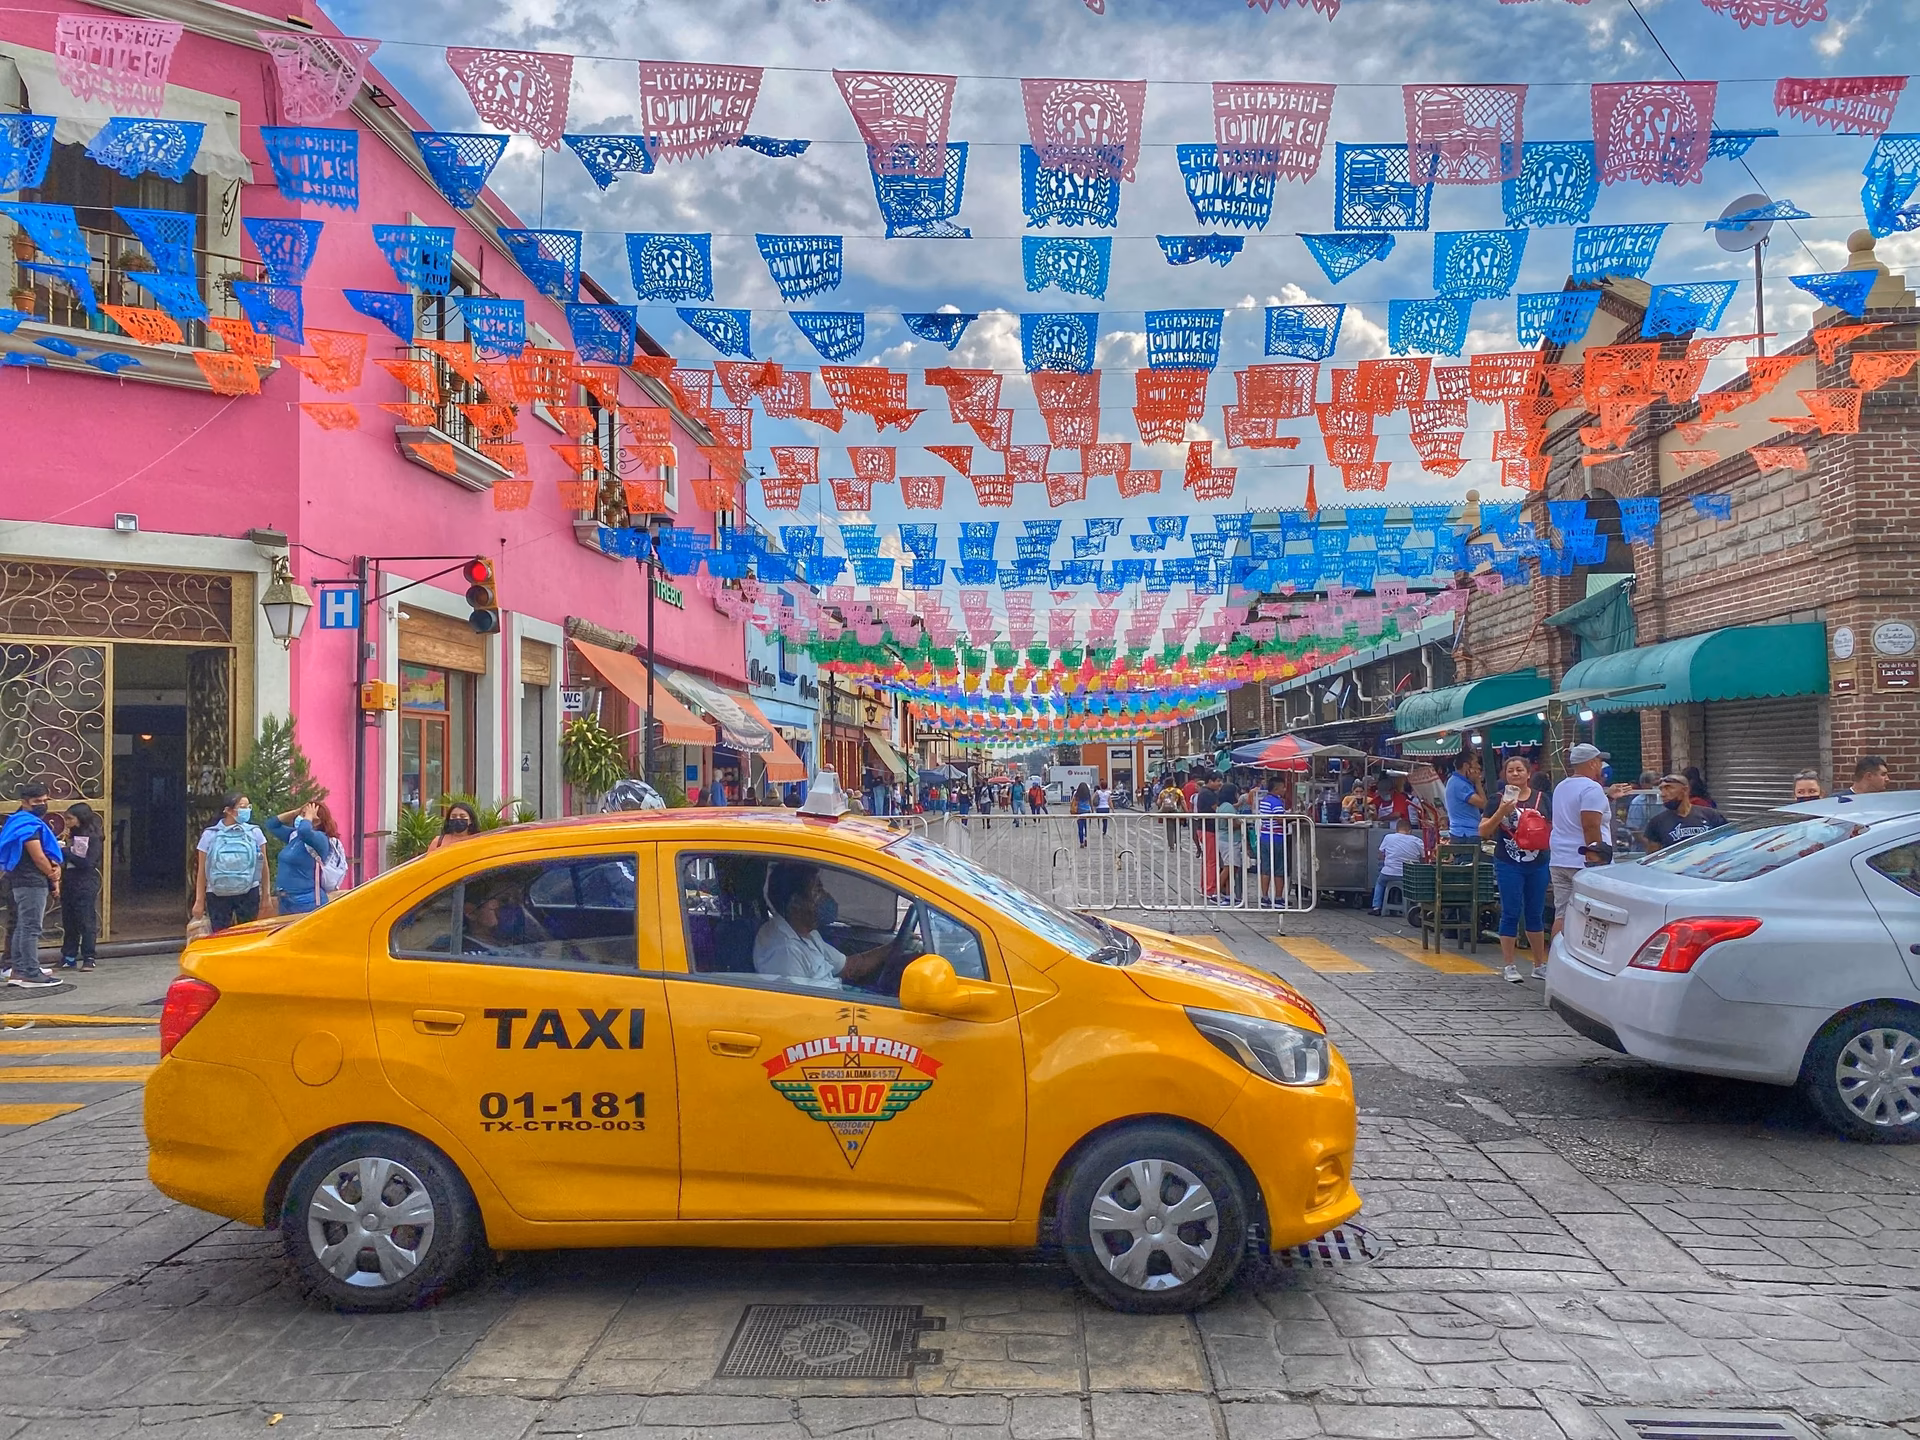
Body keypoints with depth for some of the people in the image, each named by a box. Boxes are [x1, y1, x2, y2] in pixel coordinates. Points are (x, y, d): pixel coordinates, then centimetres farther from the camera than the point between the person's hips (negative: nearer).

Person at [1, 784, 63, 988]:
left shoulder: (34, 823, 19)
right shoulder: (29, 825, -13)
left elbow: (49, 855, 20)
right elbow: (38, 857, -18)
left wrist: (54, 867, 1)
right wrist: (54, 878, -6)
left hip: (22, 883, 11)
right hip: (33, 882, -11)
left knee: (22, 927, 13)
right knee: (31, 928, -9)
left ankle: (17, 971, 18)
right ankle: (31, 974, -8)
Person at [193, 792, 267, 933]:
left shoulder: (254, 832, 0)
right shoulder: (210, 834, -2)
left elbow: (263, 866, 6)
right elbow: (202, 871, 4)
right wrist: (199, 900, 3)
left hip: (248, 894, 0)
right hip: (217, 895, 0)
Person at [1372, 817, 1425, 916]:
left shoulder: (1388, 837, -1)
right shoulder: (1417, 841, -1)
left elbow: (1381, 856, 6)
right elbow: (1424, 858, 5)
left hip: (1389, 874, 1)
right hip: (1409, 877, -1)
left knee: (1379, 882, 31)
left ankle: (1376, 907, 20)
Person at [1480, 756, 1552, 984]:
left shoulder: (1542, 798, 7)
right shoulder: (1498, 799, -1)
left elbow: (1553, 829, 12)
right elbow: (1483, 832, -5)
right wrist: (1501, 812, -19)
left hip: (1538, 864, 3)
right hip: (1509, 865, -3)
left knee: (1536, 914, 12)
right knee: (1511, 913, -1)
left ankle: (1539, 964, 22)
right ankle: (1509, 966, 7)